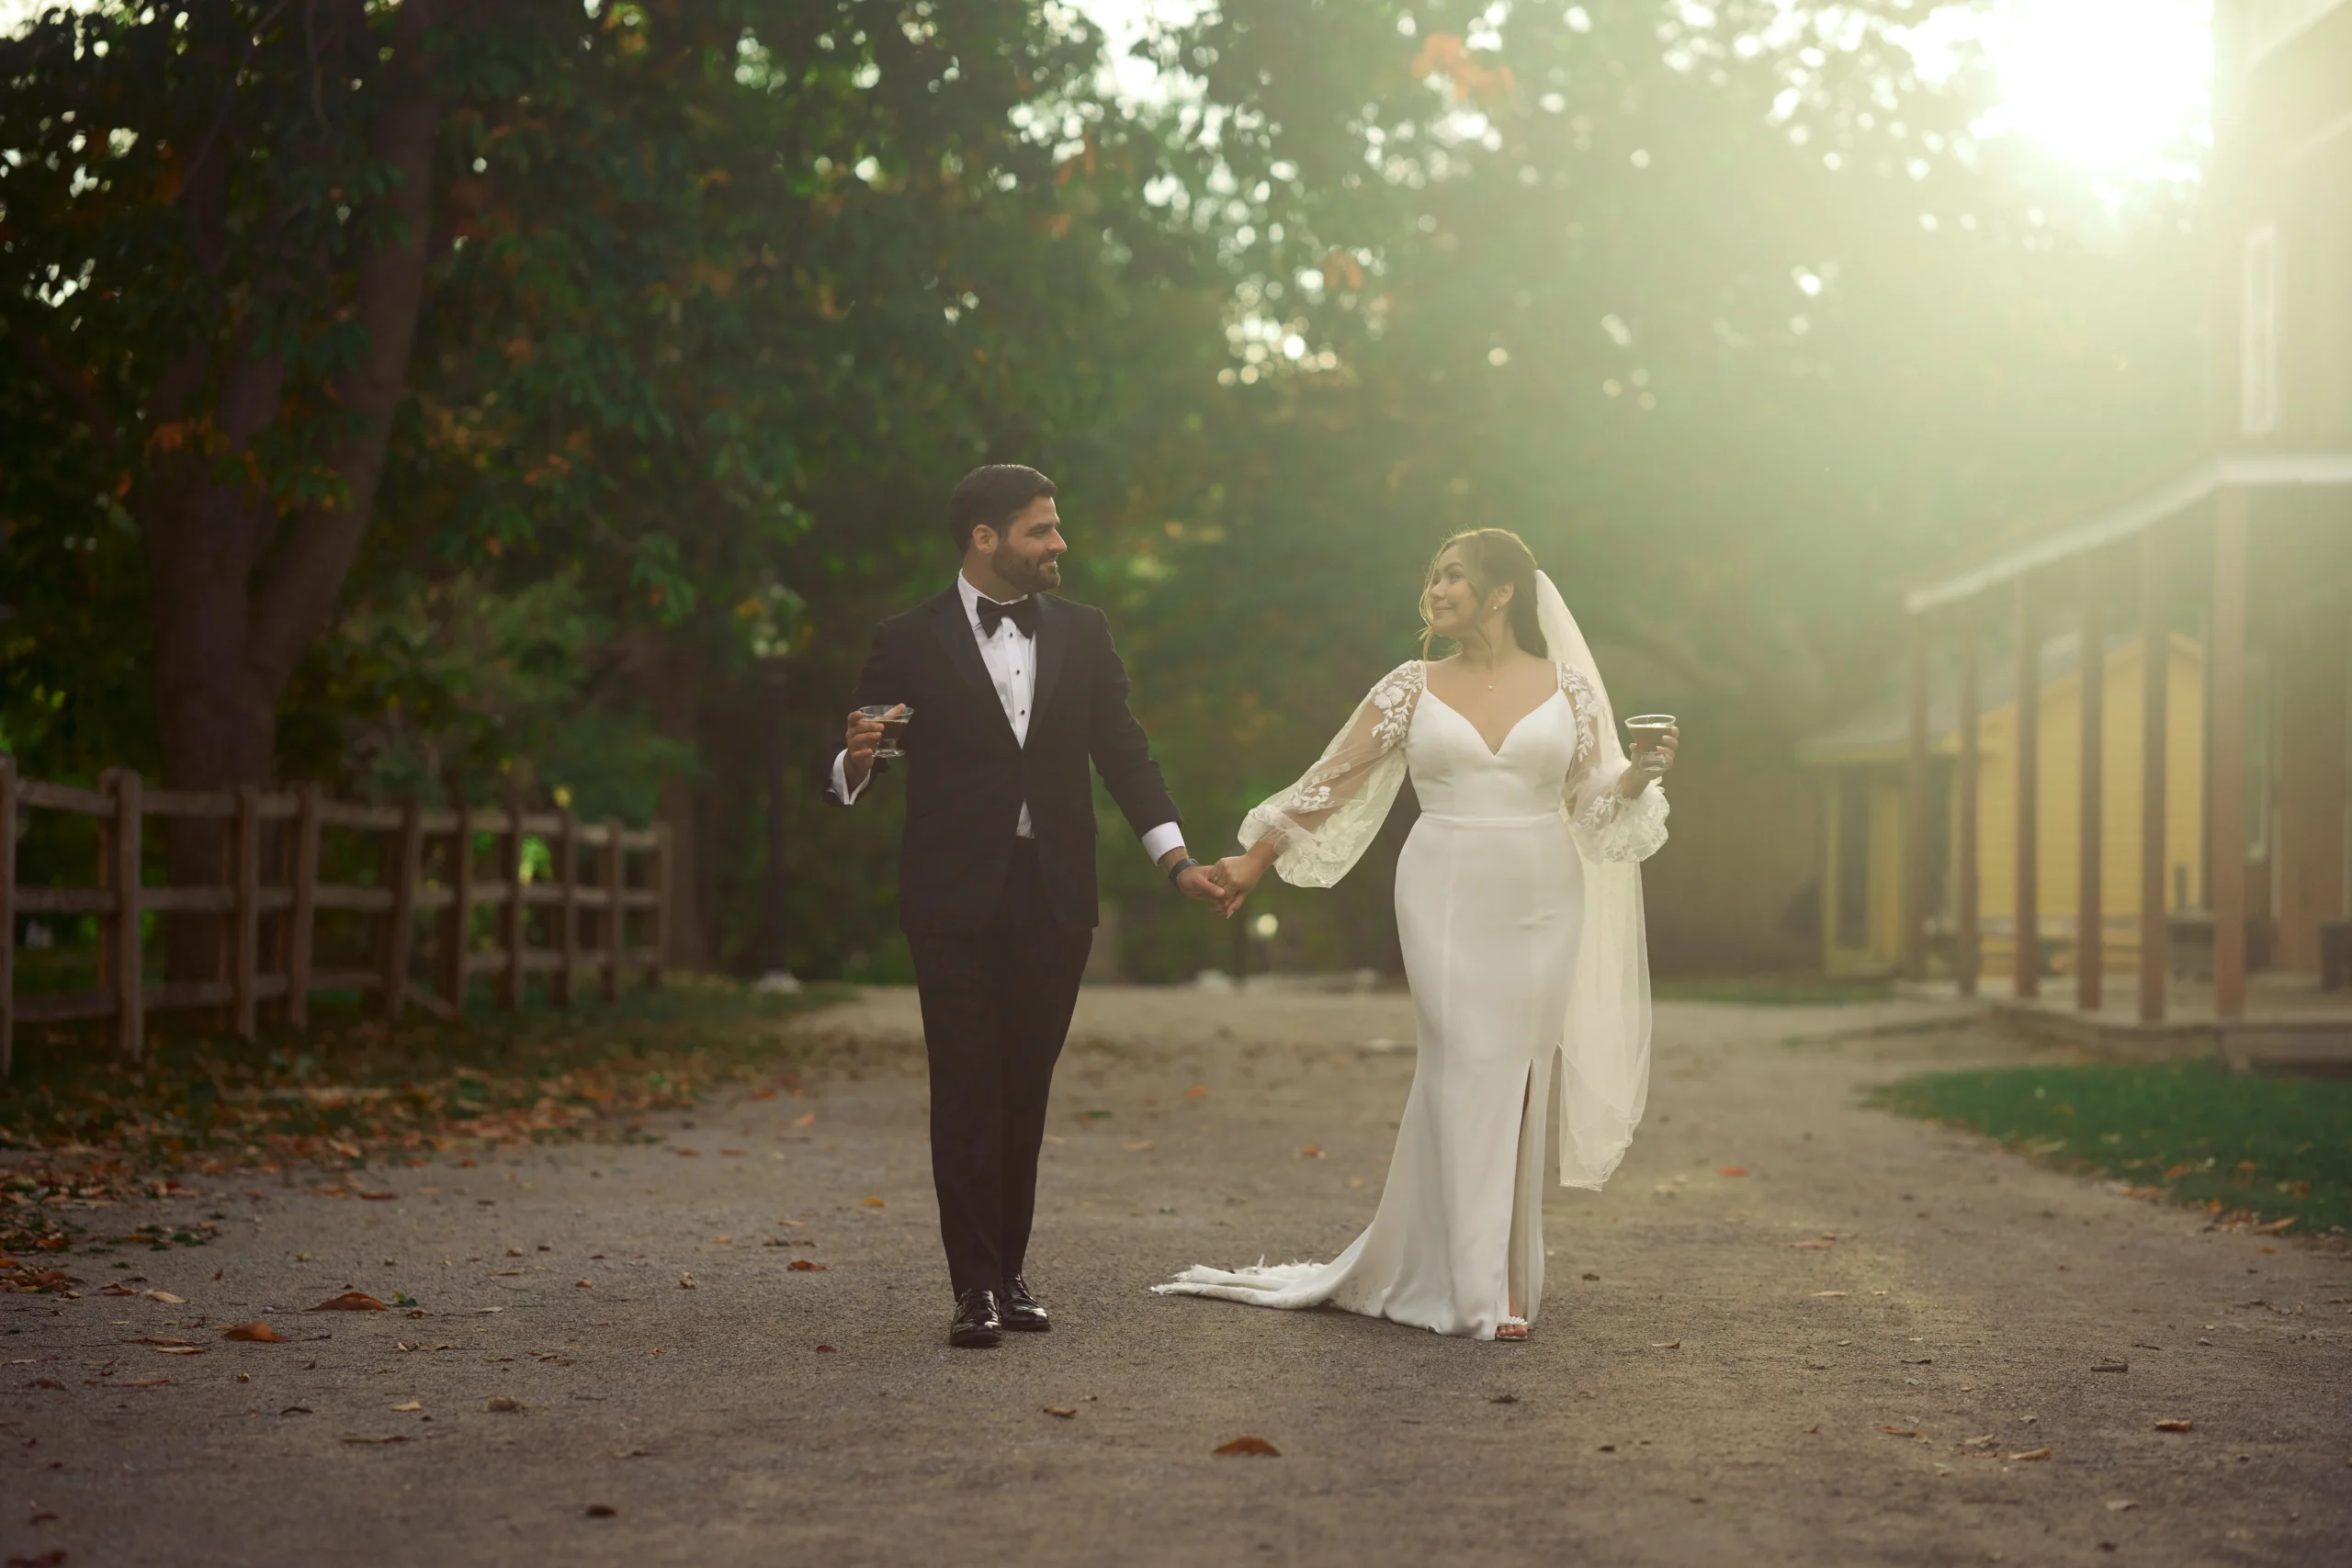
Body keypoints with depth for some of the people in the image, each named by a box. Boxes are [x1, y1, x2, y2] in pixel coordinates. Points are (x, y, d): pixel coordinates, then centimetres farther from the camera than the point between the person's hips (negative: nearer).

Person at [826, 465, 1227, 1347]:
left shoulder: (1082, 635, 10)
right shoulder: (910, 644, -1)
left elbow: (1123, 754, 8)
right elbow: (848, 776, -1)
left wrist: (1176, 858, -3)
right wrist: (856, 761, -26)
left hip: (1054, 898, 3)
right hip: (957, 900, -3)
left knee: (1025, 1091, 9)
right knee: (966, 1093, -4)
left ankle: (1010, 1274, 17)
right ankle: (975, 1289, -2)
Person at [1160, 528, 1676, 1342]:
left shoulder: (1568, 686, 5)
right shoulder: (1413, 687, 4)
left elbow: (1595, 802, 9)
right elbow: (1332, 780, 5)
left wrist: (1641, 772, -11)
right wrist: (1254, 860, 0)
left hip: (1541, 904, 1)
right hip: (1446, 900, -1)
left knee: (1519, 1084, 3)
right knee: (1467, 1076, -5)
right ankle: (1483, 1290, 0)